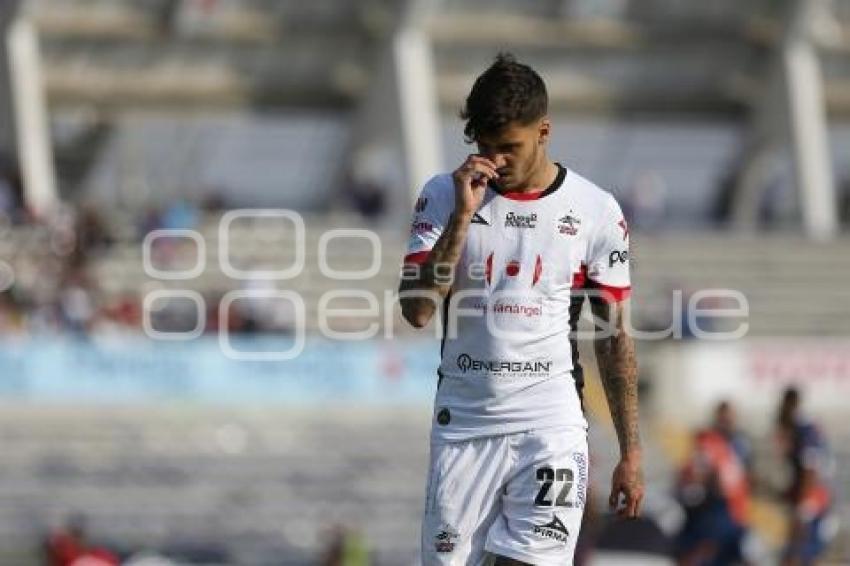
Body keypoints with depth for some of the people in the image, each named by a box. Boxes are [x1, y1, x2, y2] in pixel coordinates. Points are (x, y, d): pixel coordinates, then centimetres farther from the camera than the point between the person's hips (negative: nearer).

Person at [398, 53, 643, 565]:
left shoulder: (595, 210, 2)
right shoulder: (444, 196, 3)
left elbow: (615, 337, 6)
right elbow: (417, 310, -7)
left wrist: (631, 452, 2)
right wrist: (463, 214, -14)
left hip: (551, 426, -2)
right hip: (463, 422, 2)